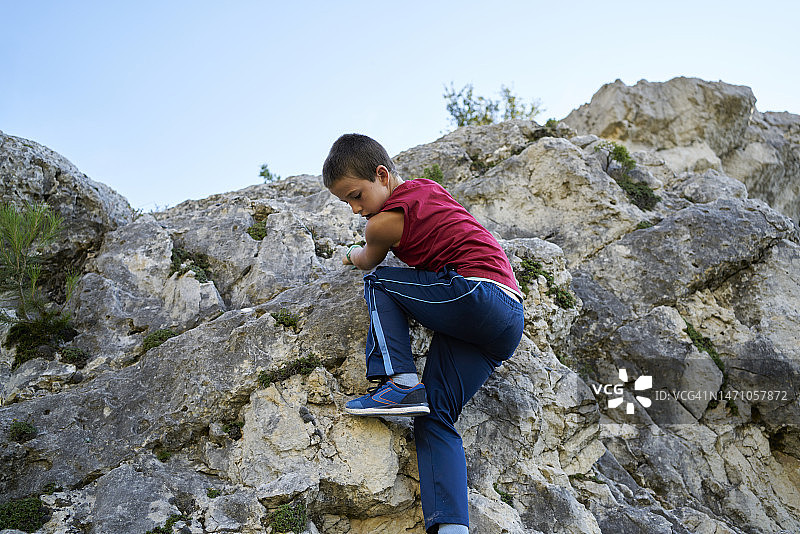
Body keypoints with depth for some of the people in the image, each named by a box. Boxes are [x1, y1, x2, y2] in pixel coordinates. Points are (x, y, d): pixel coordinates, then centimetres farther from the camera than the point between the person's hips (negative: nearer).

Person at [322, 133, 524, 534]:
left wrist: (351, 253, 42)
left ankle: (399, 382, -10)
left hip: (478, 294, -9)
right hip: (508, 323, 9)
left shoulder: (384, 221, -3)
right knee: (434, 418, 2)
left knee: (378, 282, 5)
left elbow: (366, 263, 21)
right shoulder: (428, 188, 21)